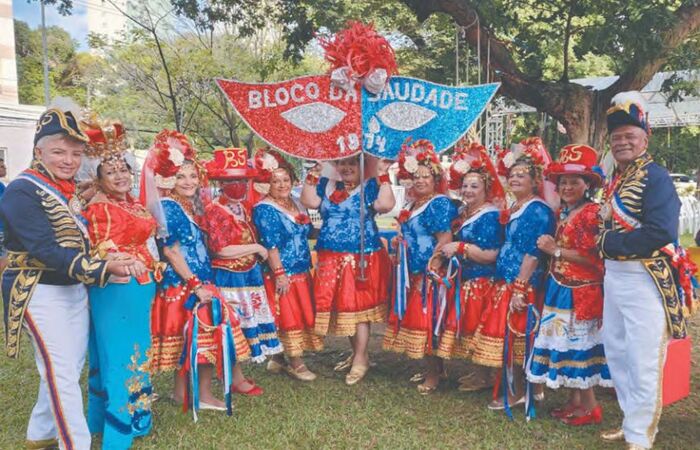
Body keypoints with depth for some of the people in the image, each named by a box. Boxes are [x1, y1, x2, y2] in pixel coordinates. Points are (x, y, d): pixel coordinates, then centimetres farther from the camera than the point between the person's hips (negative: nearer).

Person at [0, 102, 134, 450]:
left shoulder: (72, 189, 10)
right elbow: (47, 250, -26)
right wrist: (103, 267, -35)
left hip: (75, 289, 9)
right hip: (39, 293, -9)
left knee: (70, 368, 17)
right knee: (62, 373, -4)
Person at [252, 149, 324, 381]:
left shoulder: (296, 203, 11)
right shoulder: (264, 209, -13)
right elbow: (271, 244, -19)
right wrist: (280, 274, -23)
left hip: (302, 272, 8)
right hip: (283, 274, -8)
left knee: (301, 315, 14)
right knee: (289, 317, 0)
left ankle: (278, 359, 27)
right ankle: (296, 363, 12)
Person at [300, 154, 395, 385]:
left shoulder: (370, 186, 0)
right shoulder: (326, 185, 11)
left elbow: (386, 205, -16)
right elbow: (309, 202, -2)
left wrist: (383, 177, -15)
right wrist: (312, 176, -4)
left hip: (363, 259, -5)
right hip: (331, 260, 5)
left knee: (359, 306, -2)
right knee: (340, 305, 12)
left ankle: (361, 359, 10)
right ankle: (358, 352, 30)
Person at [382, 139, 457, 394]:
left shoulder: (439, 204, -13)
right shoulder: (413, 204, 15)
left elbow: (445, 239, -21)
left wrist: (431, 270, -23)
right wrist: (400, 242, 12)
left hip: (430, 274, -9)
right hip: (412, 273, 9)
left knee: (428, 320, -4)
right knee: (414, 317, 14)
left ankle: (434, 373, 8)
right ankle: (432, 365, 28)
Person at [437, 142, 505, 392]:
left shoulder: (490, 216, -14)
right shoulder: (463, 213, 13)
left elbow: (490, 254, -23)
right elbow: (455, 244, 27)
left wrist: (460, 247, -21)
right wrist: (450, 248, 8)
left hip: (482, 282, -9)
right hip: (465, 280, 9)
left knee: (479, 328, -2)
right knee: (468, 326, 13)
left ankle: (486, 377, 12)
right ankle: (480, 371, 27)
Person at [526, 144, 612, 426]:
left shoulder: (592, 212, -14)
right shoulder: (564, 212, 13)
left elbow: (592, 258, -21)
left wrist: (555, 250, -16)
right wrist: (550, 248, 4)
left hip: (580, 292, -9)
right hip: (560, 288, 9)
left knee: (578, 345, -2)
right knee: (565, 344, 13)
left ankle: (590, 407, 12)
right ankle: (574, 400, 26)